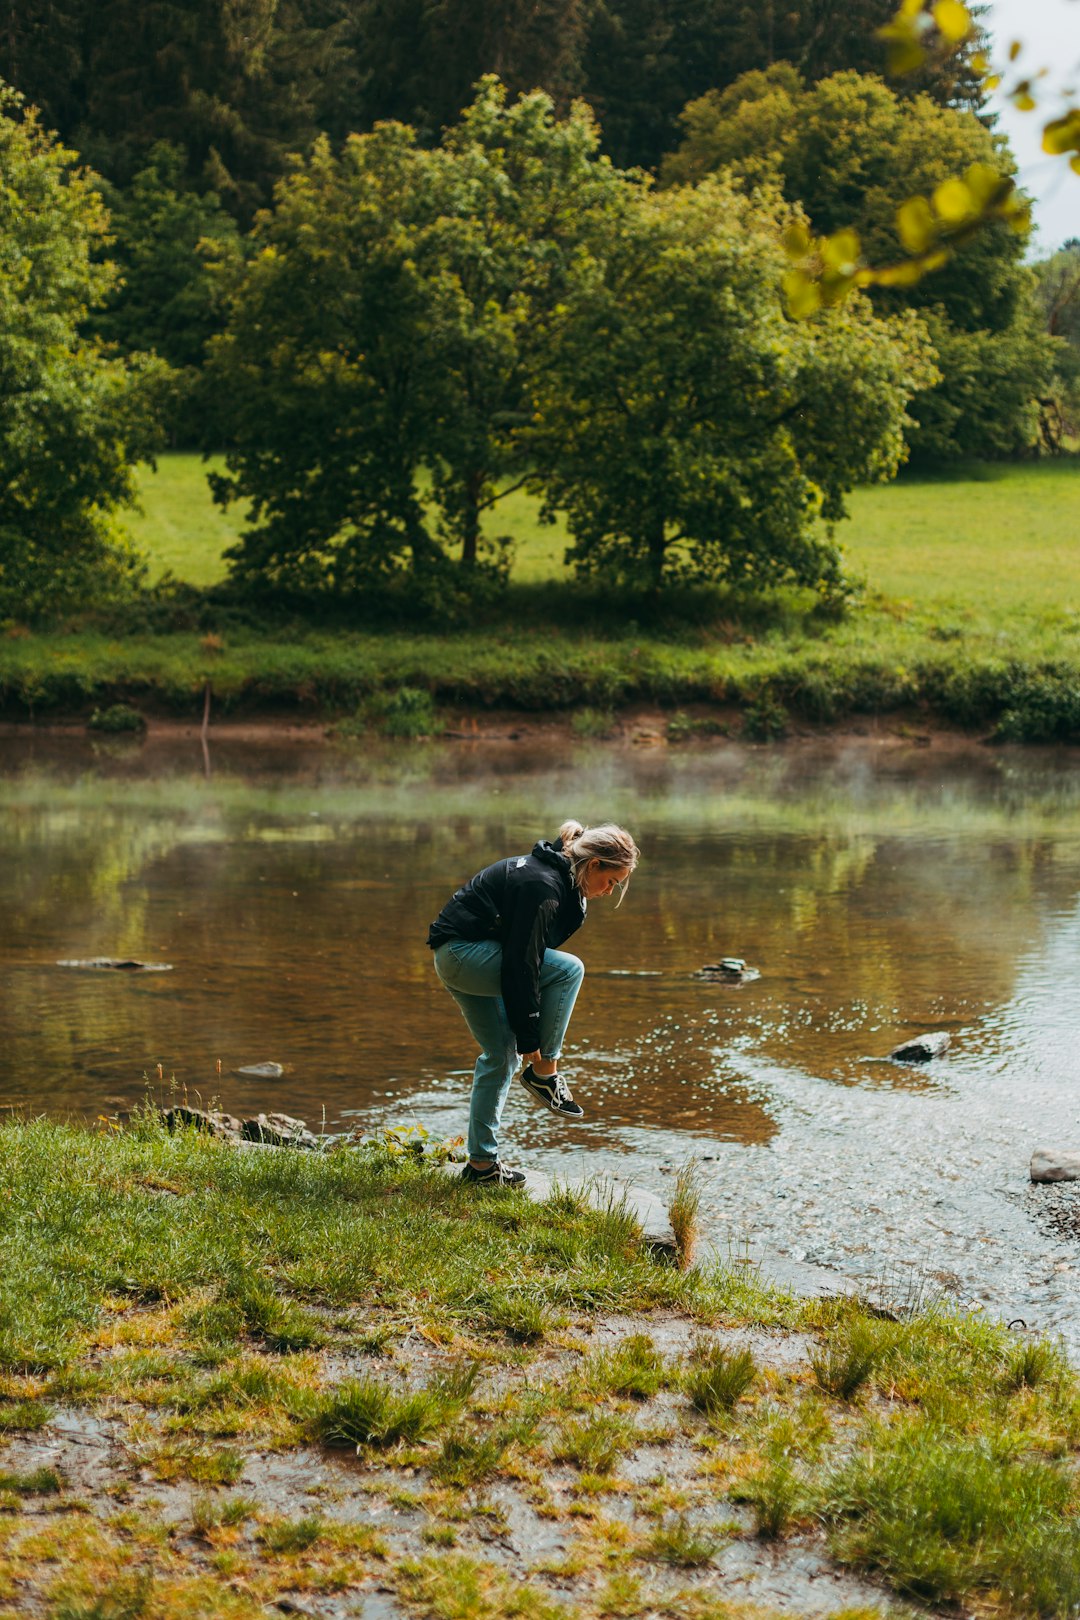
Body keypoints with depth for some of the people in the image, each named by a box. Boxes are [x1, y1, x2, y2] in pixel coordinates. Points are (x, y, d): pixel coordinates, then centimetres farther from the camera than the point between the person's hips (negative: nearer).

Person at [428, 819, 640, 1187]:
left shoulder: (557, 877, 9)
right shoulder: (541, 887, -23)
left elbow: (525, 955, 18)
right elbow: (522, 967, -24)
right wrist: (530, 1040, -19)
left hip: (456, 958, 11)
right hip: (463, 953, -11)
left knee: (501, 1054, 11)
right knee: (568, 969, -16)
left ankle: (482, 1162, 15)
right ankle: (544, 1071, -6)